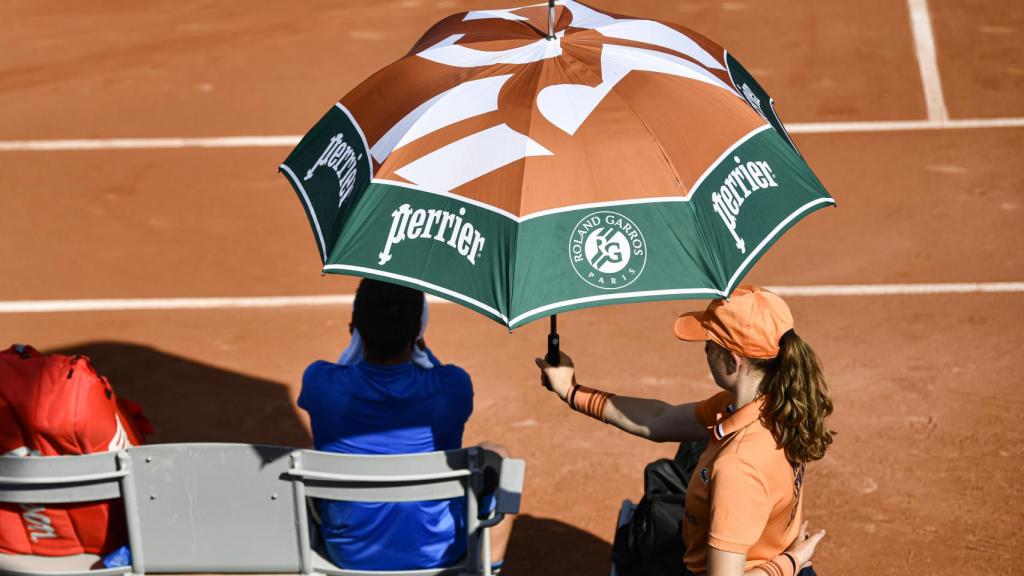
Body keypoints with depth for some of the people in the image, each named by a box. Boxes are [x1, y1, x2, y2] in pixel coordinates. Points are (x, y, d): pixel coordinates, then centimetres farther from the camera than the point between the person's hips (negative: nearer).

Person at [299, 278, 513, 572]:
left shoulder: (320, 383, -19)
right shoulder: (453, 386, -20)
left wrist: (358, 341, 9)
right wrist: (420, 348, 8)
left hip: (350, 554, 1)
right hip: (436, 553, -1)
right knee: (495, 455, 24)